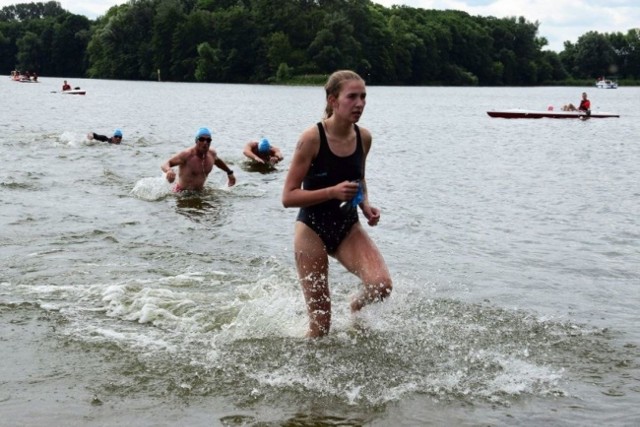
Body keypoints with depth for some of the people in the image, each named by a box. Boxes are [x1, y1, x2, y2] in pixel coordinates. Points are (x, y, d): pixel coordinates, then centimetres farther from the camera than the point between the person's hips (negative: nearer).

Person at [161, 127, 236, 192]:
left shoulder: (212, 153, 0)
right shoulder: (187, 155, -21)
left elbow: (217, 160, 26)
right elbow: (164, 165, -26)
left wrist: (229, 172, 35)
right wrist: (169, 170, -49)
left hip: (200, 191, 7)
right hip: (182, 193, -6)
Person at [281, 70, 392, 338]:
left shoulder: (363, 137, -3)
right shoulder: (312, 138, -19)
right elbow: (288, 197, -16)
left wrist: (365, 205, -2)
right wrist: (333, 192, -28)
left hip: (348, 227, 4)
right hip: (312, 229, -4)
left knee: (381, 285, -21)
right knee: (320, 325, -2)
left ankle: (355, 306, 14)